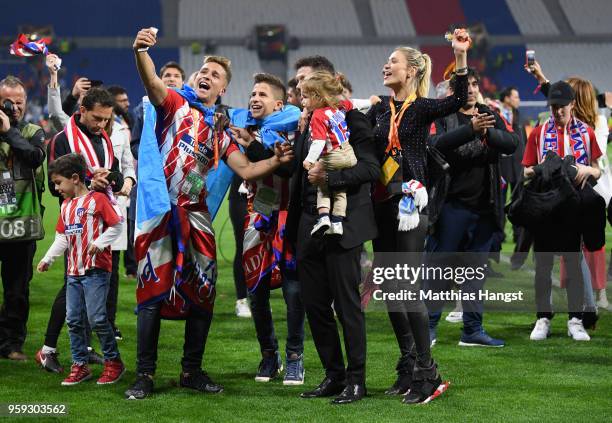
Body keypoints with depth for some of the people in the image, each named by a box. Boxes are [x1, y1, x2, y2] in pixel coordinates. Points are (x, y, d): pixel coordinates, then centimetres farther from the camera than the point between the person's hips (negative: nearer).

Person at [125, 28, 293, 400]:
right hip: (160, 211, -5)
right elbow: (153, 83, -17)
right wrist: (141, 52, -38)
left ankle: (192, 370, 17)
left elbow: (245, 170, 12)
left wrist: (276, 162, -6)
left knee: (202, 293, 5)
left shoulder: (221, 129, 17)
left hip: (196, 215, 5)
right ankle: (145, 374, 0)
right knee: (153, 291, -4)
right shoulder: (176, 104, 4)